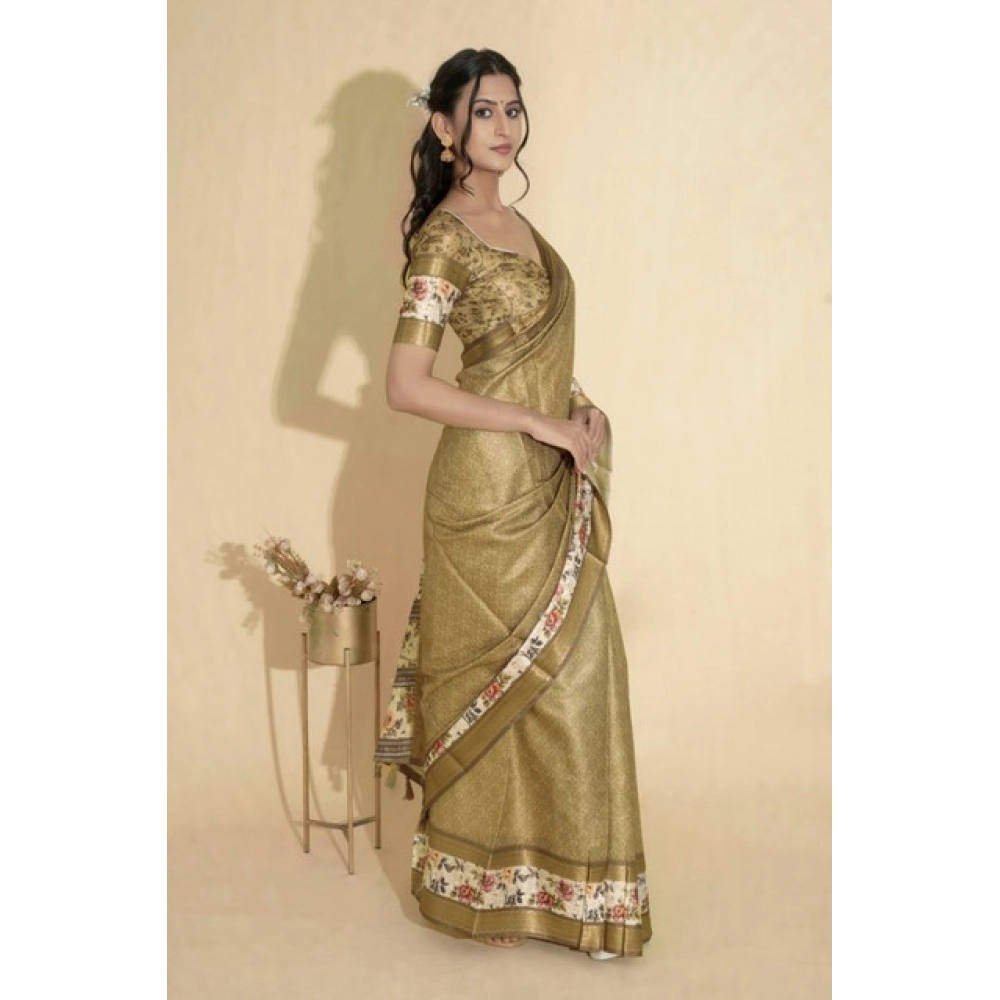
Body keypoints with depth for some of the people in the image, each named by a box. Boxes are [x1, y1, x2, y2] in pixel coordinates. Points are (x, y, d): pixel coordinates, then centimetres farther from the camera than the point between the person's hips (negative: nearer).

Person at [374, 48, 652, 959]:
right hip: (494, 483, -8)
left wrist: (577, 401, 2)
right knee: (514, 676, 2)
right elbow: (406, 386, -22)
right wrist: (545, 425, -18)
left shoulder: (510, 218, 11)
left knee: (565, 669, 15)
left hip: (548, 479, 8)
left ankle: (530, 863, 31)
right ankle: (492, 878, 21)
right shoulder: (445, 236, -15)